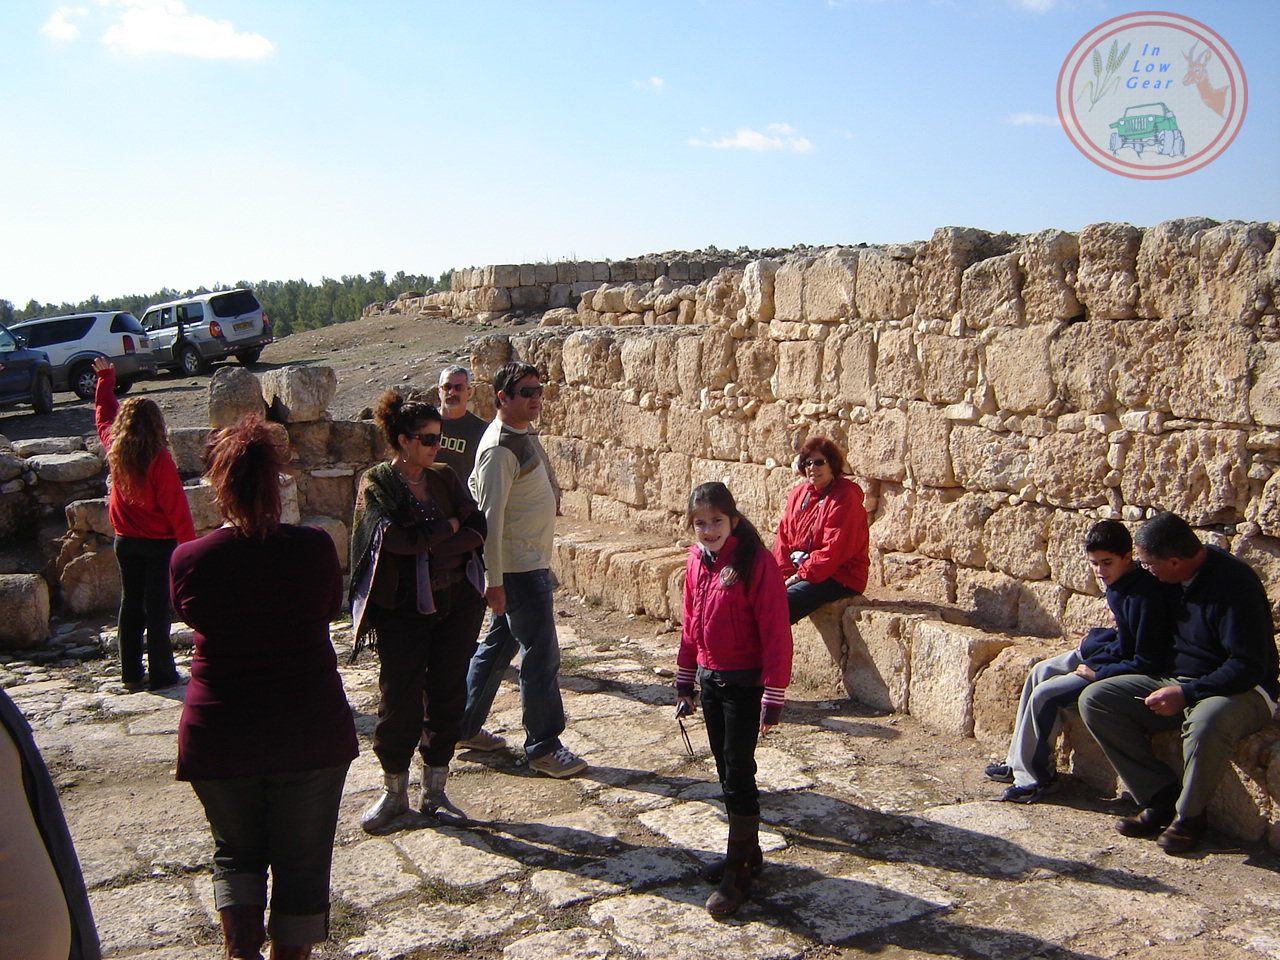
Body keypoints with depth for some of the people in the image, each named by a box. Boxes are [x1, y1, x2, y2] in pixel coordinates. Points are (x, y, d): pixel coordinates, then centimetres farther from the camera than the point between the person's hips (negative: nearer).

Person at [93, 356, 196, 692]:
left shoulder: (114, 450, -2)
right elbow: (176, 506, -16)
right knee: (157, 607, 0)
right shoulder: (159, 460, -18)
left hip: (125, 540, 5)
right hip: (158, 542, -5)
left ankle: (131, 673, 19)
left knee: (130, 605, 12)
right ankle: (161, 675, 6)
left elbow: (103, 415, 18)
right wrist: (190, 544, -9)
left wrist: (105, 378, 30)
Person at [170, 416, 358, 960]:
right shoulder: (314, 548, -13)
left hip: (219, 736, 1)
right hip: (312, 731, 0)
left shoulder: (190, 559, -12)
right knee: (303, 864, 15)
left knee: (236, 852, 23)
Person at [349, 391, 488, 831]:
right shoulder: (376, 485, -5)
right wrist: (449, 527, -9)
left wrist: (425, 542, -16)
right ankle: (394, 791, 20)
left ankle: (435, 791, 20)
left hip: (456, 604, 4)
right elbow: (393, 536, -20)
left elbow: (478, 530, -3)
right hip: (403, 609, -3)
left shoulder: (445, 478, 7)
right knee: (399, 699, 1)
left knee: (447, 694, 7)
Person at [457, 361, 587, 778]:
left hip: (533, 562, 10)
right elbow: (490, 517, -21)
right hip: (518, 568, -10)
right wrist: (493, 580, -22)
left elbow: (474, 487, 22)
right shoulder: (500, 447, -19)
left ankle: (464, 727, 29)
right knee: (542, 655, -3)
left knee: (498, 645, 17)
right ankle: (543, 746, 8)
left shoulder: (523, 435, 11)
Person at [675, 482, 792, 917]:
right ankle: (747, 853, 30)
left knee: (738, 772, -3)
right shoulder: (697, 560, 3)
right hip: (710, 680, 7)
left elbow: (776, 633, -18)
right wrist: (685, 684, 15)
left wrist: (772, 698, -19)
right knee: (726, 768, 14)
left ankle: (738, 872, 9)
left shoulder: (756, 562, -18)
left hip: (744, 683, -7)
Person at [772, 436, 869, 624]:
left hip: (839, 577, -7)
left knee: (782, 604, -28)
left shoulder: (845, 498, -11)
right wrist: (785, 573, -6)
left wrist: (801, 575, -19)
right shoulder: (798, 493, 13)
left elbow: (834, 550, -18)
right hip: (797, 571, 7)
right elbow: (784, 537, 9)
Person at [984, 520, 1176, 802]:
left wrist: (1097, 674, -20)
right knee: (1039, 672, 10)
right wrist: (1099, 635, 4)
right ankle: (1019, 761, 15)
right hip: (1105, 651, 10)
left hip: (1120, 668, -10)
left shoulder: (1145, 596, -28)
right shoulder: (1120, 580, -1)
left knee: (1044, 695, -16)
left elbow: (1147, 664, -25)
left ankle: (1036, 777, 2)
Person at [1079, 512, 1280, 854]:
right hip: (1177, 682, 8)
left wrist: (1186, 694, -27)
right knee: (1094, 698, -10)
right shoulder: (1176, 579, 4)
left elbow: (1249, 667, -24)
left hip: (1240, 690, -7)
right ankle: (1162, 797, -8)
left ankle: (1189, 815, -13)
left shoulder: (1233, 582, -21)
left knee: (1207, 722, -42)